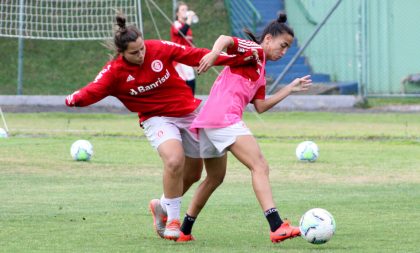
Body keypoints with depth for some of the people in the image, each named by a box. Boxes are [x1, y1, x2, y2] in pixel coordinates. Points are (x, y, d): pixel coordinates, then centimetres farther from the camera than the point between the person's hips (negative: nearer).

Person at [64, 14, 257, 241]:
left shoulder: (159, 49, -14)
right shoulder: (115, 71, -16)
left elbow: (195, 55, -8)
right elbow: (93, 91, -24)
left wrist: (235, 59, -9)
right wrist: (76, 99, -48)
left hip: (189, 112, 3)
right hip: (157, 119, -3)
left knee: (193, 173, 12)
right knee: (174, 161, -31)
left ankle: (163, 206, 41)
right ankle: (173, 220, -14)